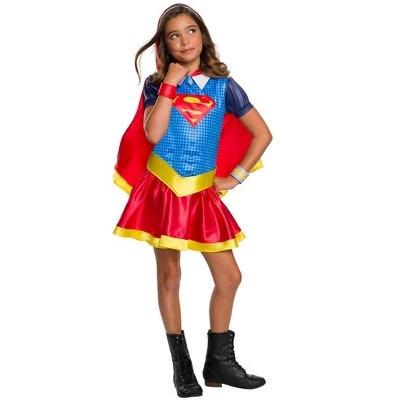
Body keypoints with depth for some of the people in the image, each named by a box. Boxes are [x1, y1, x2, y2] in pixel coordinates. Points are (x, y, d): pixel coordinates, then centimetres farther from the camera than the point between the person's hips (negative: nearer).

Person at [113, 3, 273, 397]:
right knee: (169, 276, 4)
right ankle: (182, 366, 14)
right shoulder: (157, 85, 1)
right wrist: (170, 84, -14)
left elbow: (262, 134, 8)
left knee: (229, 277, 0)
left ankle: (219, 361, 16)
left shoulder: (223, 85, 3)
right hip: (162, 188, -1)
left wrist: (236, 176, 3)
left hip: (202, 193, 2)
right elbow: (153, 134, -16)